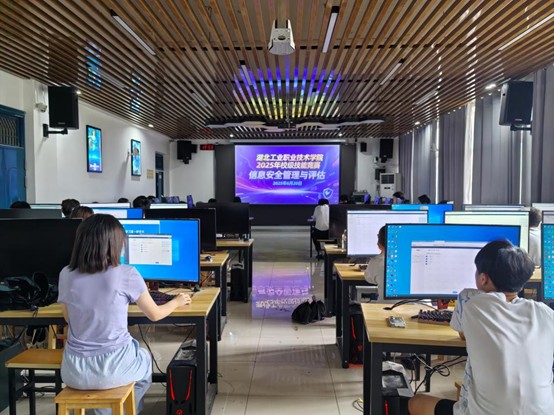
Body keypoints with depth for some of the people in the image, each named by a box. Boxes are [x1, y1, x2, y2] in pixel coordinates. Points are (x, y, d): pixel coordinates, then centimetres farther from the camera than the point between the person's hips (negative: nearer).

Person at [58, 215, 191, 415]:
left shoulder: (66, 275, -3)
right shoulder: (126, 274, -13)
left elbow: (68, 318, 14)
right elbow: (155, 315, -1)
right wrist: (177, 301, 19)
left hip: (74, 370, 3)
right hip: (113, 369, -3)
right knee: (145, 360, 32)